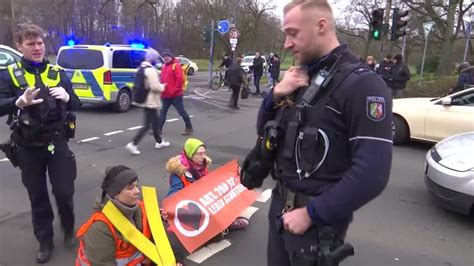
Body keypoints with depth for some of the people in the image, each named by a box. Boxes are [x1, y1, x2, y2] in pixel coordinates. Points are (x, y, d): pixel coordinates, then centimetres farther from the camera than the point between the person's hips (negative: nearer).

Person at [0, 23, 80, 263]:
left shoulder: (57, 72, 4)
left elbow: (75, 105, 4)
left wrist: (67, 97, -19)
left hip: (57, 142, 0)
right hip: (28, 147, 0)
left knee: (64, 192, 0)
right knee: (38, 197, 10)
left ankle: (69, 230, 28)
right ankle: (45, 241, 27)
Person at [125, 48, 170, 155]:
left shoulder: (141, 68, 12)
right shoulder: (150, 70, -19)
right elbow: (155, 87, -26)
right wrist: (162, 86, -5)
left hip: (143, 100, 10)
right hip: (150, 101, -10)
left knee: (155, 121, 21)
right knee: (147, 125, -4)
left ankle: (159, 142, 34)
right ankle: (133, 144, -6)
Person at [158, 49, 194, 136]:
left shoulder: (176, 65, -11)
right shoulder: (164, 66, 16)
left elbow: (180, 78, -20)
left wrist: (175, 90, -20)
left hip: (175, 95, -8)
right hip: (165, 95, 8)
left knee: (181, 111, -1)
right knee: (163, 111, 10)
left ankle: (189, 128, 12)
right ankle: (159, 129, 17)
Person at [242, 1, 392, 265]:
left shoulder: (362, 84, -17)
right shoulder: (301, 77, 7)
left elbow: (371, 173, -24)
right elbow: (264, 131, 11)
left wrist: (311, 214, -19)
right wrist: (276, 95, -8)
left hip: (316, 218, -7)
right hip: (280, 203, 7)